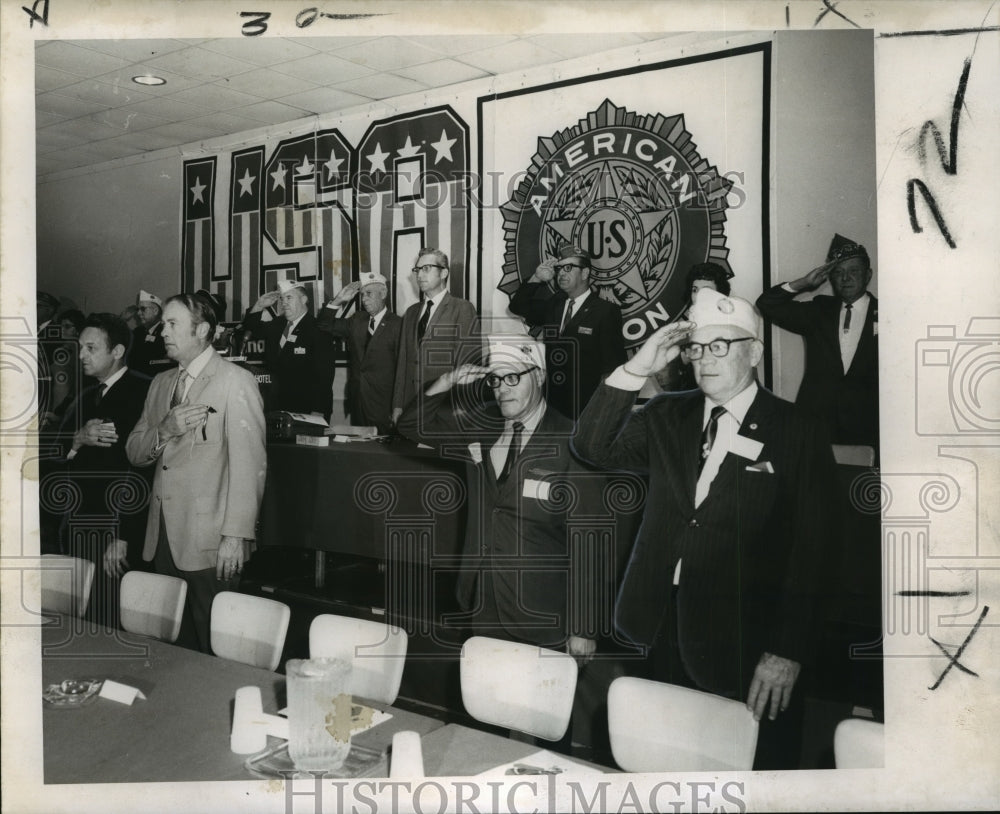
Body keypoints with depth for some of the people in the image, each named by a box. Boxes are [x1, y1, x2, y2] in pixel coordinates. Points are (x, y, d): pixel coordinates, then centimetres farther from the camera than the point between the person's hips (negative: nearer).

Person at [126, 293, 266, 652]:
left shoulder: (235, 381, -7)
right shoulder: (161, 383, 16)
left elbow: (248, 464, -13)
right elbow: (134, 453, 13)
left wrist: (236, 536, -18)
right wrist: (165, 430, -8)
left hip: (209, 542, -6)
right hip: (163, 538, 6)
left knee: (214, 647, 0)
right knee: (174, 644, 11)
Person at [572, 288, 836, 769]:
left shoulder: (798, 434, -3)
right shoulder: (666, 417, 10)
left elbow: (810, 550, -7)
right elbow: (594, 447, 1)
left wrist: (787, 653, -13)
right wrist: (637, 369, -10)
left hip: (746, 643, -3)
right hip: (665, 628, 4)